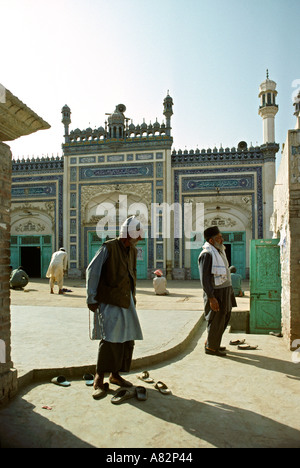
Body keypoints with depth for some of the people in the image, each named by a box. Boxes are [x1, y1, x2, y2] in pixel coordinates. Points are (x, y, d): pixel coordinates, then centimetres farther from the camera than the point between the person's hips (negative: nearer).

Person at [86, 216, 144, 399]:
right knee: (110, 338, -11)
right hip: (109, 301, -7)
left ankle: (115, 374, 23)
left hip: (126, 301, 7)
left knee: (128, 337, 8)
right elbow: (92, 271, -11)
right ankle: (99, 379, 3)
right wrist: (91, 298, -11)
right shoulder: (109, 248, -11)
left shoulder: (133, 251, 11)